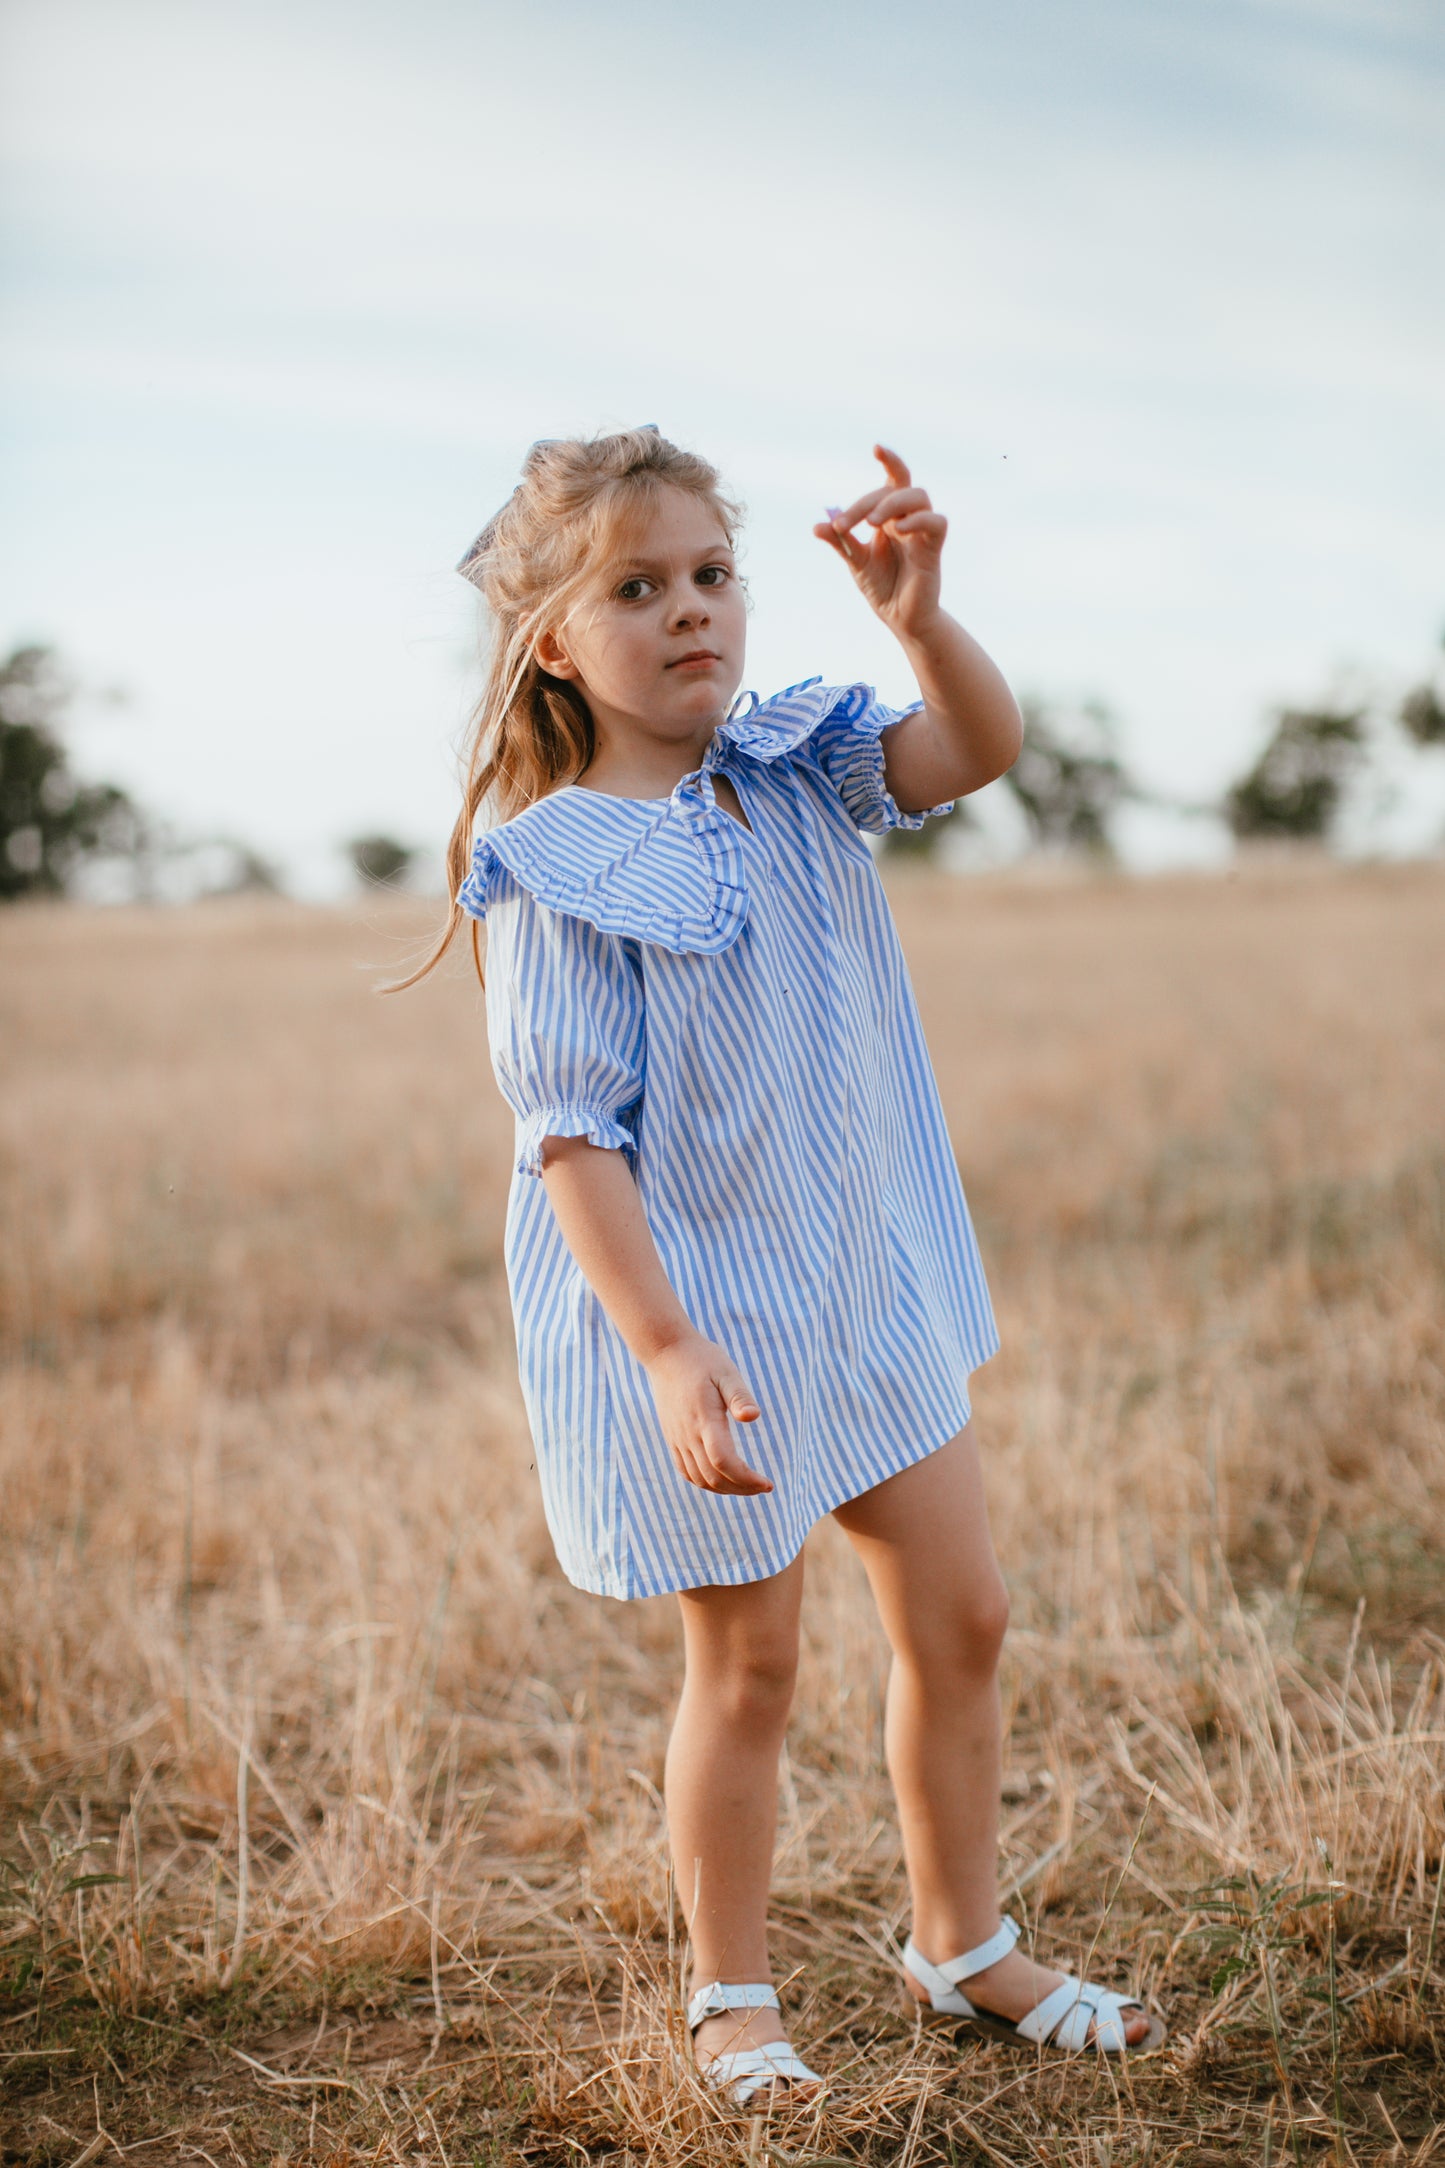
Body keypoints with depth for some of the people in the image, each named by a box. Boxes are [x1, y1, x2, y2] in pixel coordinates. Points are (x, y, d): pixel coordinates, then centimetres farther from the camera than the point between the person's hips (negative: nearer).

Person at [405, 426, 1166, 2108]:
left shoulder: (798, 768, 1)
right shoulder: (560, 870, -16)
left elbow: (977, 748, -12)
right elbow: (573, 1140, -19)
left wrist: (919, 616, -31)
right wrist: (670, 1354, -25)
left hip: (872, 1279, 6)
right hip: (700, 1311, -6)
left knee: (960, 1616, 14)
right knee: (747, 1666, 7)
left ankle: (964, 1950, 34)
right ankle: (731, 2002, 28)